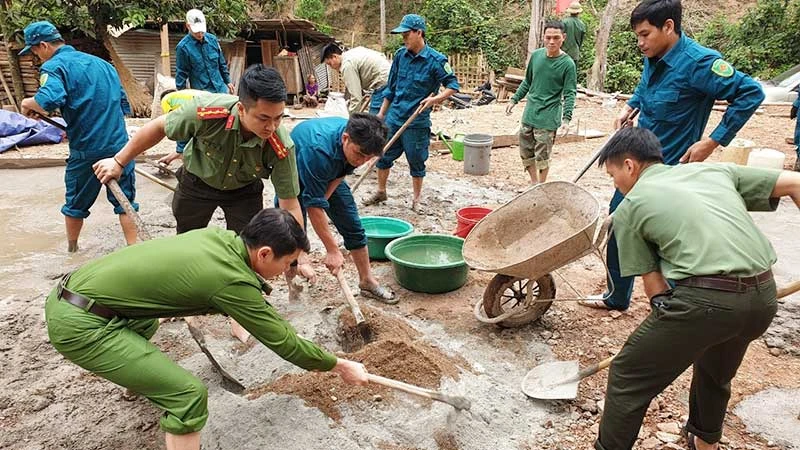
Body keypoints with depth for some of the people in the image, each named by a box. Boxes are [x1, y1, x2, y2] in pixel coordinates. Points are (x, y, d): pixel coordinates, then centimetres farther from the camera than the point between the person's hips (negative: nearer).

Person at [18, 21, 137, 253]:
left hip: (86, 151, -4)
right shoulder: (102, 63, 14)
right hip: (120, 146, 4)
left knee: (76, 203, 17)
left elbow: (50, 100, -26)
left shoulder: (54, 66, -5)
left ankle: (72, 248, 36)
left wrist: (28, 104, -4)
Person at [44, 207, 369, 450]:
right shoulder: (231, 281, -20)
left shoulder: (219, 236, 1)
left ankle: (138, 377, 66)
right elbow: (283, 341, -9)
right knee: (189, 393, -14)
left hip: (67, 295, 10)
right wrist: (339, 366, 4)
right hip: (79, 324, -9)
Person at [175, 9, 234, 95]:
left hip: (221, 88, 5)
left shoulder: (212, 39, 3)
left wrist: (228, 81, 18)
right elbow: (181, 73, -5)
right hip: (201, 93, -4)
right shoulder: (183, 47, -10)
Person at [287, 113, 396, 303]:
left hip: (329, 176, 6)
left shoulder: (358, 140, -25)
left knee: (353, 226, 3)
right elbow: (314, 206, -40)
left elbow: (342, 173, -6)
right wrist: (332, 250, -37)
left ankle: (367, 281, 16)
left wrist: (322, 200, -17)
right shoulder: (317, 150, -44)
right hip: (296, 176, -5)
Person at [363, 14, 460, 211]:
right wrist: (381, 113, 14)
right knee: (383, 155, 12)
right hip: (394, 117, 5)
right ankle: (381, 192, 32)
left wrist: (436, 98, -24)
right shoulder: (400, 55, 3)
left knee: (416, 161, 7)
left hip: (417, 122, -5)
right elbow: (391, 86, 12)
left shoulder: (436, 60, -12)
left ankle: (416, 199, 25)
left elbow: (453, 85, -7)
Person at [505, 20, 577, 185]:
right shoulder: (536, 55, 4)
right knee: (526, 153, 12)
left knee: (542, 156, 0)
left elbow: (569, 94, -11)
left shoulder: (567, 64, -10)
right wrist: (514, 99, 14)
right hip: (529, 115, 5)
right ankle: (534, 184, 30)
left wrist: (566, 118, -22)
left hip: (548, 119, -5)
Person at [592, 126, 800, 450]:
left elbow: (654, 283, 5)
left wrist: (667, 323, 20)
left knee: (628, 379, 10)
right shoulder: (715, 169, 21)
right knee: (716, 373, 34)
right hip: (764, 297, 7)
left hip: (703, 298, -7)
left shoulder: (629, 208, 6)